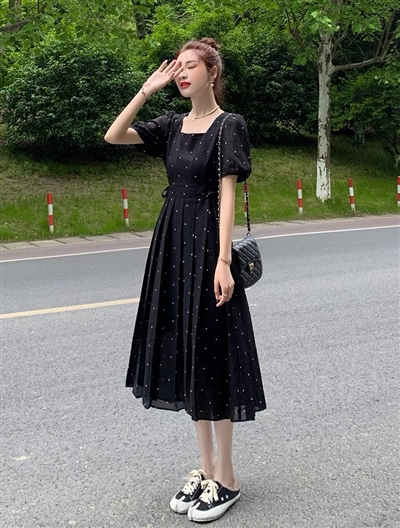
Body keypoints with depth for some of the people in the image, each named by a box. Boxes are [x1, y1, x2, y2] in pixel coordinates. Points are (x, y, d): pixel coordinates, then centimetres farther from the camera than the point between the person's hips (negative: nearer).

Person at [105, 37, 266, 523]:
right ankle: (205, 468, 22)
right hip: (172, 245, 7)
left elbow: (227, 193, -13)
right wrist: (147, 89, 0)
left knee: (211, 355, -2)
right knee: (185, 354, 10)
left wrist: (223, 261, -20)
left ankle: (225, 478, 11)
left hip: (205, 246, -7)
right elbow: (113, 137, 5)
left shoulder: (228, 125, -5)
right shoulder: (172, 125, 12)